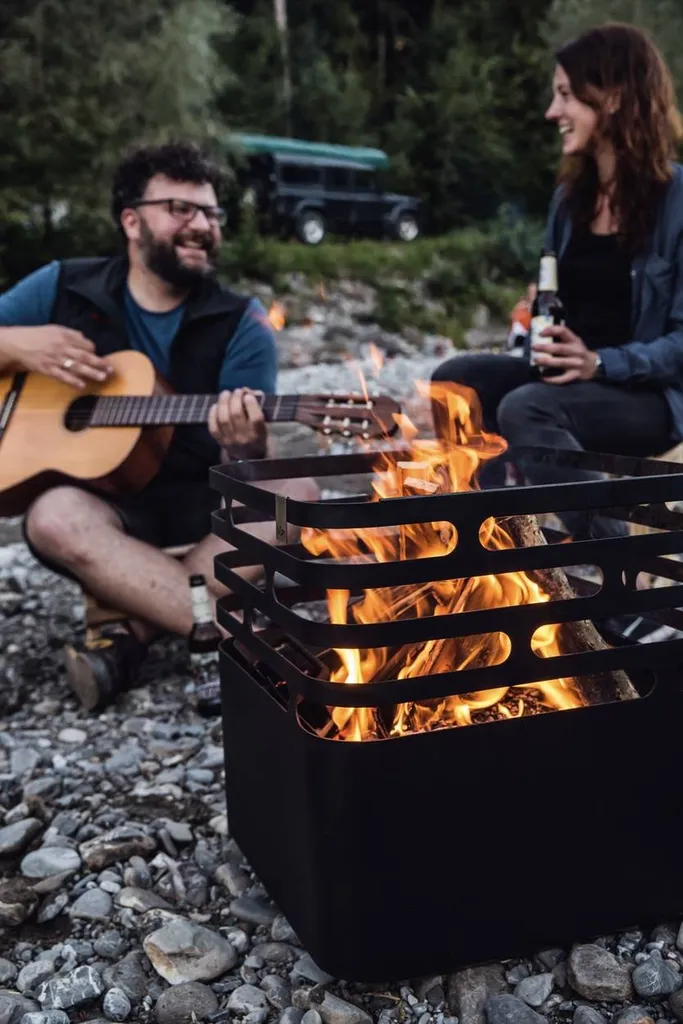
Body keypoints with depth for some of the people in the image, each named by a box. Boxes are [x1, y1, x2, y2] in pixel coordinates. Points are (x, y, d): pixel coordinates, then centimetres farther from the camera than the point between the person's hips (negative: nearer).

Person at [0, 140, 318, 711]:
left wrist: (245, 450, -34)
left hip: (203, 507, 1)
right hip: (98, 501, 0)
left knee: (293, 493, -27)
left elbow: (242, 472, -9)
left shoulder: (242, 325, -2)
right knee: (56, 516, -34)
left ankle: (131, 636, -28)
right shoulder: (63, 288, 3)